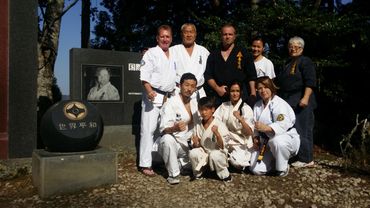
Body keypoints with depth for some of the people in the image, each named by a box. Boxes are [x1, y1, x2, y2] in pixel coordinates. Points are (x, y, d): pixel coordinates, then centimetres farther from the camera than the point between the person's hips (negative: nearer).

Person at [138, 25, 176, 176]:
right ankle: (145, 164, -3)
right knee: (149, 129, -8)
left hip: (169, 97, 6)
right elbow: (144, 75, -10)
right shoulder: (151, 53, -1)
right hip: (153, 95, -6)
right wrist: (149, 91, -24)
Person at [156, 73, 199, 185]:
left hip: (188, 145, 6)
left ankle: (180, 163, 16)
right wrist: (175, 128, -45)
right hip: (173, 142, -6)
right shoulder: (171, 103, -14)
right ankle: (173, 174, -19)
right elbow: (164, 129, -24)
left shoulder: (194, 102, 6)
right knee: (168, 139, -38)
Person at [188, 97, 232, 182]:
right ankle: (197, 173, 3)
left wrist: (217, 134, -31)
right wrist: (195, 143, -20)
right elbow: (196, 146, 4)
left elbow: (222, 146, -15)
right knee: (192, 153, -25)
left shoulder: (219, 125, -13)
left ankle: (225, 175, -7)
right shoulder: (198, 126, 0)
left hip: (218, 152, -3)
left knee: (214, 155, -36)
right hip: (204, 153, 3)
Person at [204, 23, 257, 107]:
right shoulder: (214, 55, 14)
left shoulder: (243, 53, 9)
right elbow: (208, 75, 11)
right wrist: (217, 88, -4)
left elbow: (252, 76, 6)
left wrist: (253, 94, -3)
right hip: (218, 95, 1)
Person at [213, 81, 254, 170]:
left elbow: (249, 133, -10)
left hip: (240, 143, -3)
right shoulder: (223, 106, 9)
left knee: (238, 163, -28)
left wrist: (240, 118, -25)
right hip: (225, 140, 3)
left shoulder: (246, 108, -2)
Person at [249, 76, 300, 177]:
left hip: (286, 136, -5)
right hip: (266, 141, 6)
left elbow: (283, 124, -30)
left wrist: (266, 128, -44)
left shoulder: (279, 103, -15)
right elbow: (255, 125, 8)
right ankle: (275, 163, 22)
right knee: (256, 169, -10)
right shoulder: (257, 106, 9)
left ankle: (283, 168, -12)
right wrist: (256, 137, -9)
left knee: (276, 141, -43)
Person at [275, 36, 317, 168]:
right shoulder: (288, 63, 21)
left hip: (301, 102, -9)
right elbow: (280, 81, 30)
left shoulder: (305, 62, -5)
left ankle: (306, 160, 3)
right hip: (289, 102, 9)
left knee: (302, 130, -6)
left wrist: (306, 97, -24)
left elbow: (310, 82, -16)